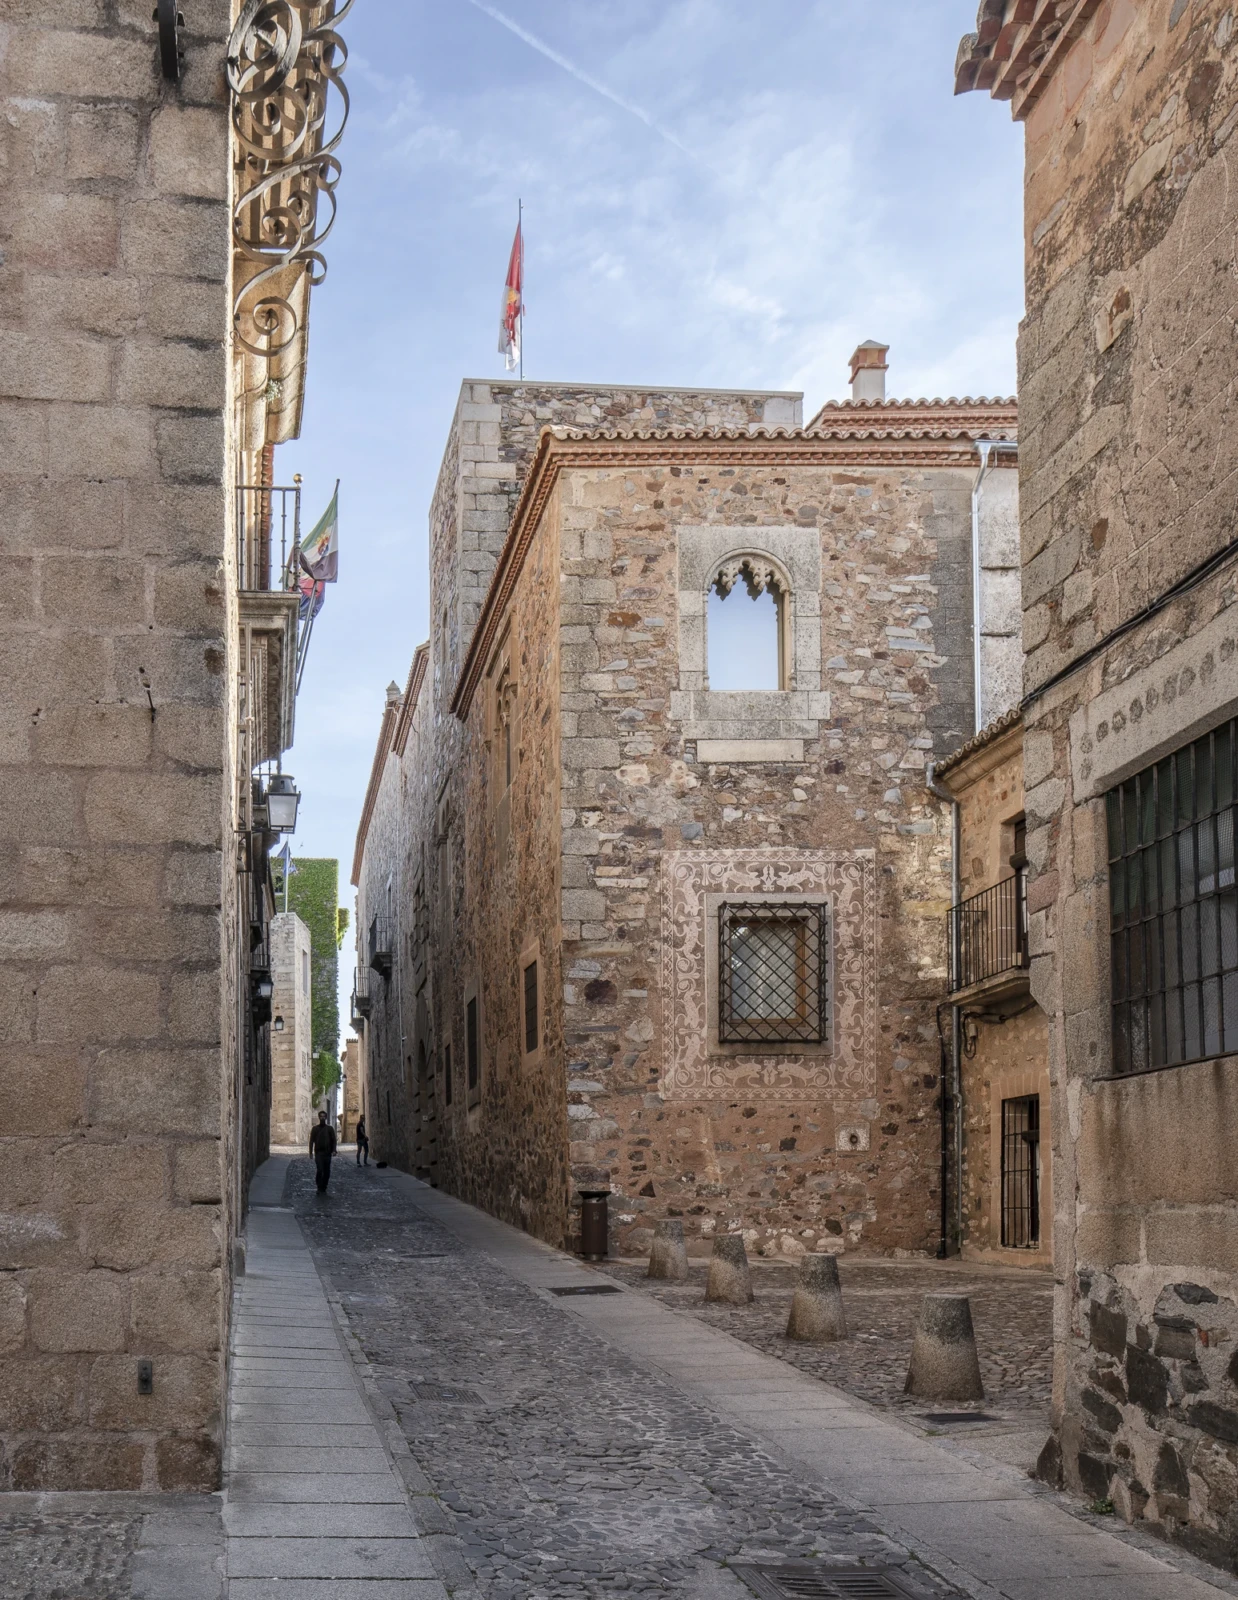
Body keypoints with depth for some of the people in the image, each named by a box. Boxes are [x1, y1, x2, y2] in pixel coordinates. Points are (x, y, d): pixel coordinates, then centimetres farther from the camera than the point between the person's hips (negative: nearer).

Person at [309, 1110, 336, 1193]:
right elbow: (311, 1141, 5)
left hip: (327, 1153, 2)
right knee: (319, 1170, -14)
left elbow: (333, 1140, 5)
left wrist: (334, 1150, -9)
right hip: (318, 1153, -2)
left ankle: (324, 1189, 11)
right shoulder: (315, 1129, 7)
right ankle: (319, 1188, -4)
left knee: (327, 1172, 1)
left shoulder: (330, 1128, 8)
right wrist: (311, 1152, -4)